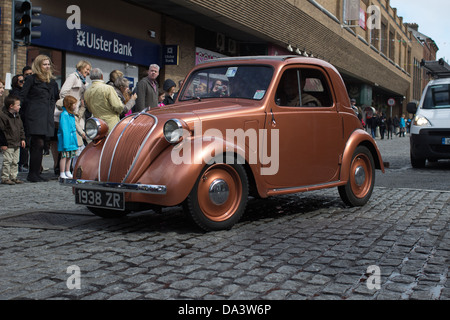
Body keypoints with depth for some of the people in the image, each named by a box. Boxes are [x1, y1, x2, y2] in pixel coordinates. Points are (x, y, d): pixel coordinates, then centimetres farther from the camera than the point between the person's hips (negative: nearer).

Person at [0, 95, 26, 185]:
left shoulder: (17, 116, 12)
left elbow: (21, 128, 21)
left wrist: (22, 139, 13)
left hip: (17, 144, 8)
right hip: (8, 145, -8)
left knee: (15, 162, 12)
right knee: (7, 162, -4)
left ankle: (13, 177, 19)